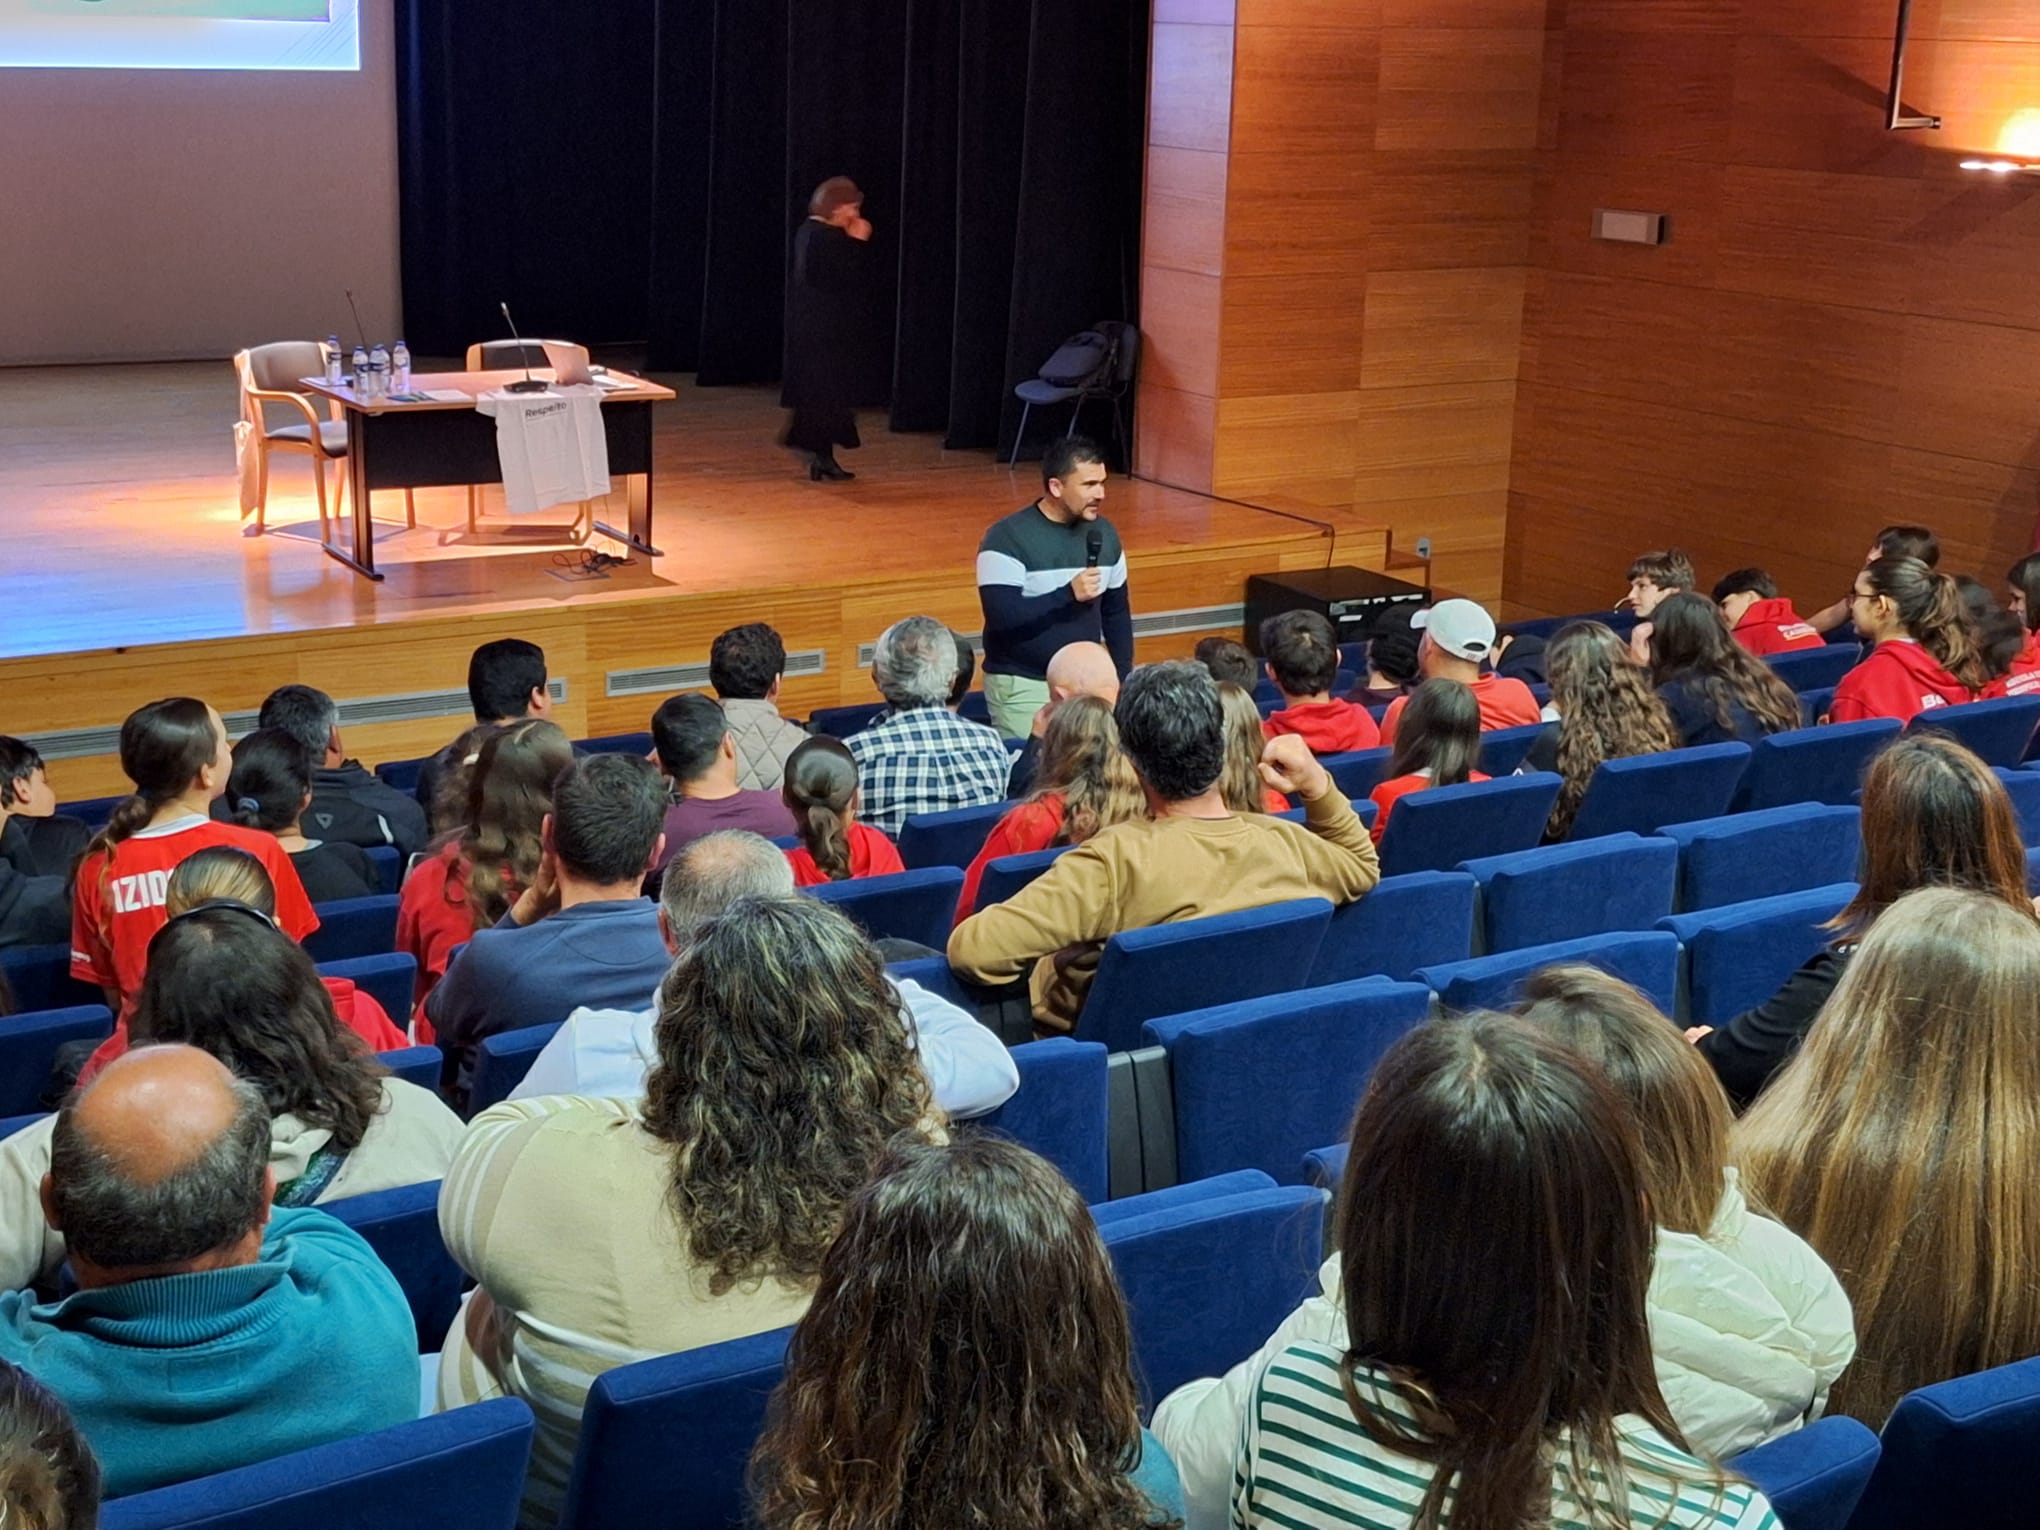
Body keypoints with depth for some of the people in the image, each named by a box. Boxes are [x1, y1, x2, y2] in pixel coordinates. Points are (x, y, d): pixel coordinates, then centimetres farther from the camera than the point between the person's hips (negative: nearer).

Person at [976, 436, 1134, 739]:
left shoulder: (1104, 534, 6)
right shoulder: (1008, 538, -12)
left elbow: (1116, 613, 13)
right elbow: (1002, 617, -21)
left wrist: (1124, 680, 6)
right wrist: (1068, 594, -25)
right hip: (1022, 686, -5)